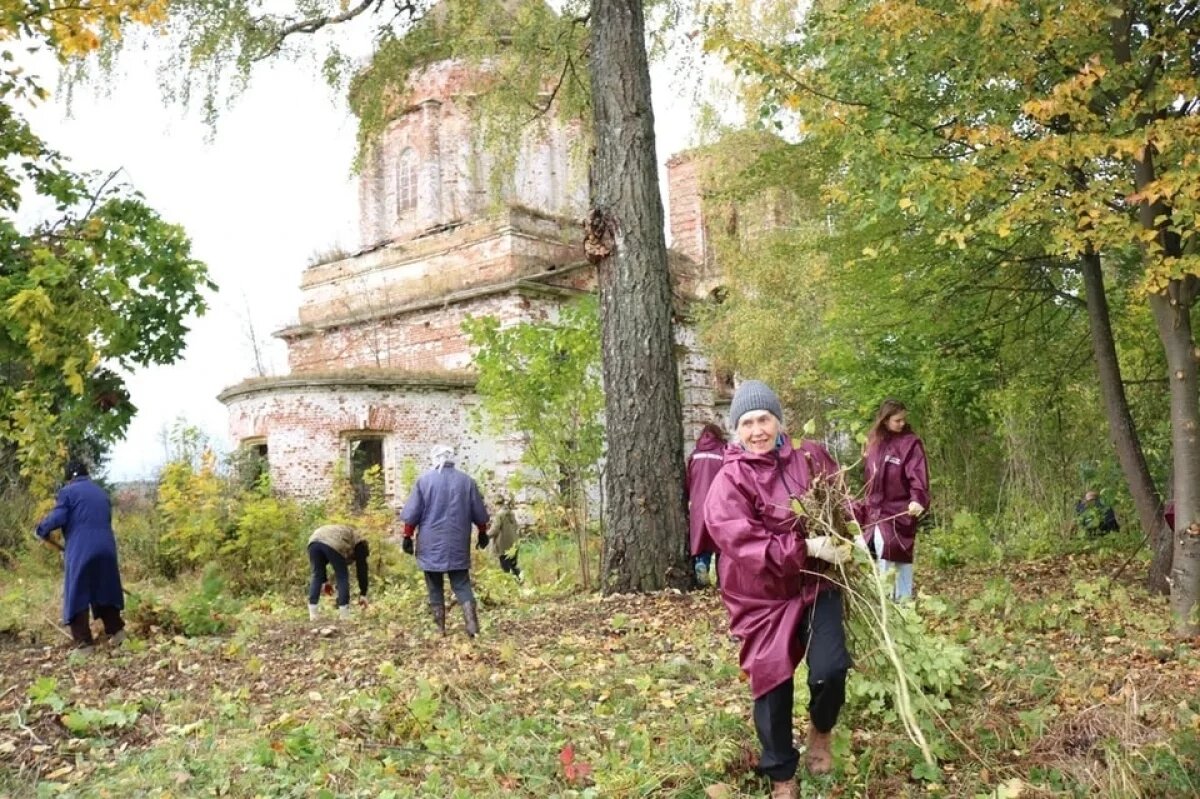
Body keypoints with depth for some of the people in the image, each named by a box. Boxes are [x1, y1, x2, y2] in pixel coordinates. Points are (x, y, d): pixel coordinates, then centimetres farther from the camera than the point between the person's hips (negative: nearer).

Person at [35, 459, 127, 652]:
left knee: (76, 596, 3)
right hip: (106, 548, 6)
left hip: (80, 551, -6)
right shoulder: (102, 493, 20)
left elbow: (57, 517, -10)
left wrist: (42, 530, 8)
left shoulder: (68, 491, 0)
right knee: (104, 591, 19)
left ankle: (84, 641, 2)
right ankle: (116, 629, 16)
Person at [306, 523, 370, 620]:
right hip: (333, 544, -6)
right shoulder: (360, 543, 24)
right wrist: (363, 594, 17)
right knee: (342, 577, 9)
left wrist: (325, 581, 37)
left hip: (314, 540, 6)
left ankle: (313, 615, 14)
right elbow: (361, 568, 16)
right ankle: (344, 617, 10)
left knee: (317, 576, 17)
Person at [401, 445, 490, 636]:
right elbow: (479, 514, 11)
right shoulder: (466, 481, 5)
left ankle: (440, 628, 8)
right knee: (462, 585, 5)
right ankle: (473, 626, -9)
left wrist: (407, 537, 6)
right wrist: (483, 533, 25)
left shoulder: (424, 480, -2)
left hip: (431, 544, -2)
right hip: (458, 545, 2)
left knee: (435, 588, 8)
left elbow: (412, 513, -2)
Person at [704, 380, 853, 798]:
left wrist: (849, 536, -11)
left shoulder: (811, 457, -1)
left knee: (830, 669, -12)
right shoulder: (728, 482, -14)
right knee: (773, 686, 7)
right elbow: (743, 542, -24)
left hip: (817, 585, 2)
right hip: (764, 596, -2)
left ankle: (820, 729, 24)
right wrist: (807, 548, -28)